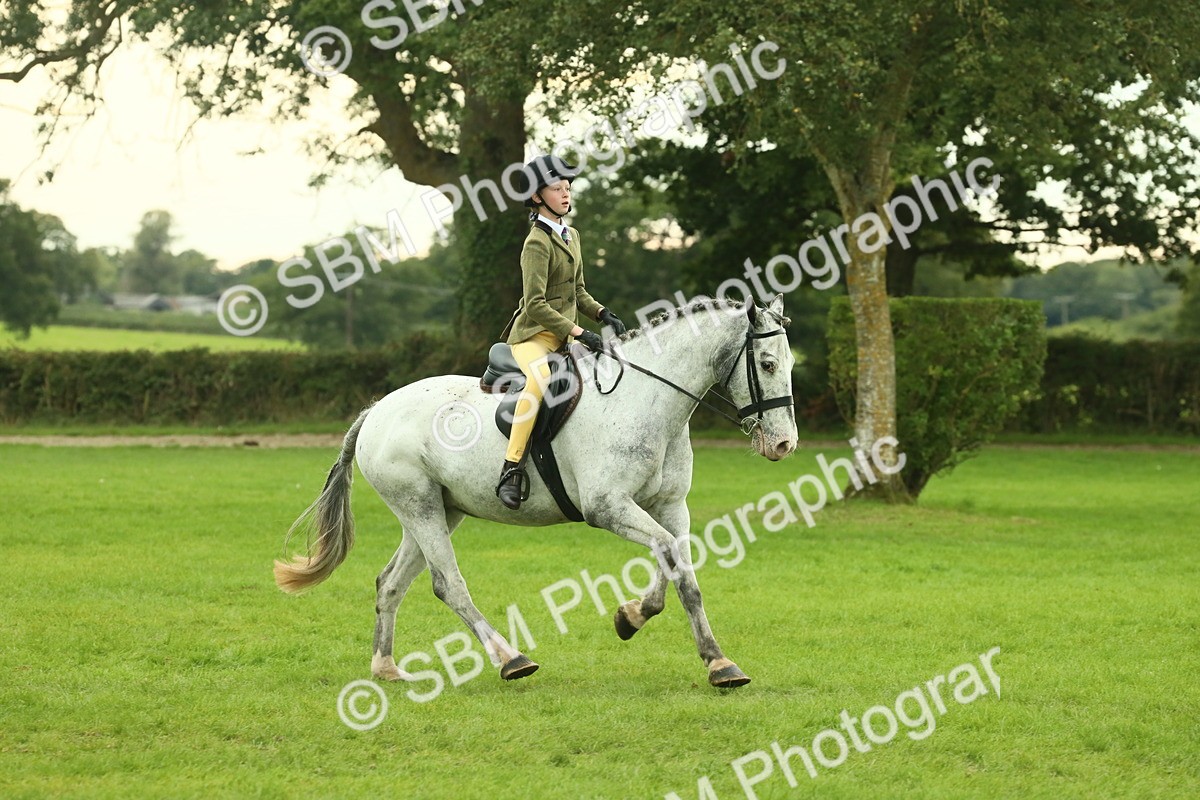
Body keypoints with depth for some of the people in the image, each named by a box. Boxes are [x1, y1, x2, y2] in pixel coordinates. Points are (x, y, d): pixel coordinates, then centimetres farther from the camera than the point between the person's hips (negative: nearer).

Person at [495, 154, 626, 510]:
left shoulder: (572, 236, 14)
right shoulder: (537, 244, -13)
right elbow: (535, 304, -20)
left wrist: (603, 314, 2)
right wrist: (579, 334, -24)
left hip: (565, 334, 9)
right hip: (533, 334, -9)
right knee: (540, 379, -37)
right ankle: (511, 469, -37)